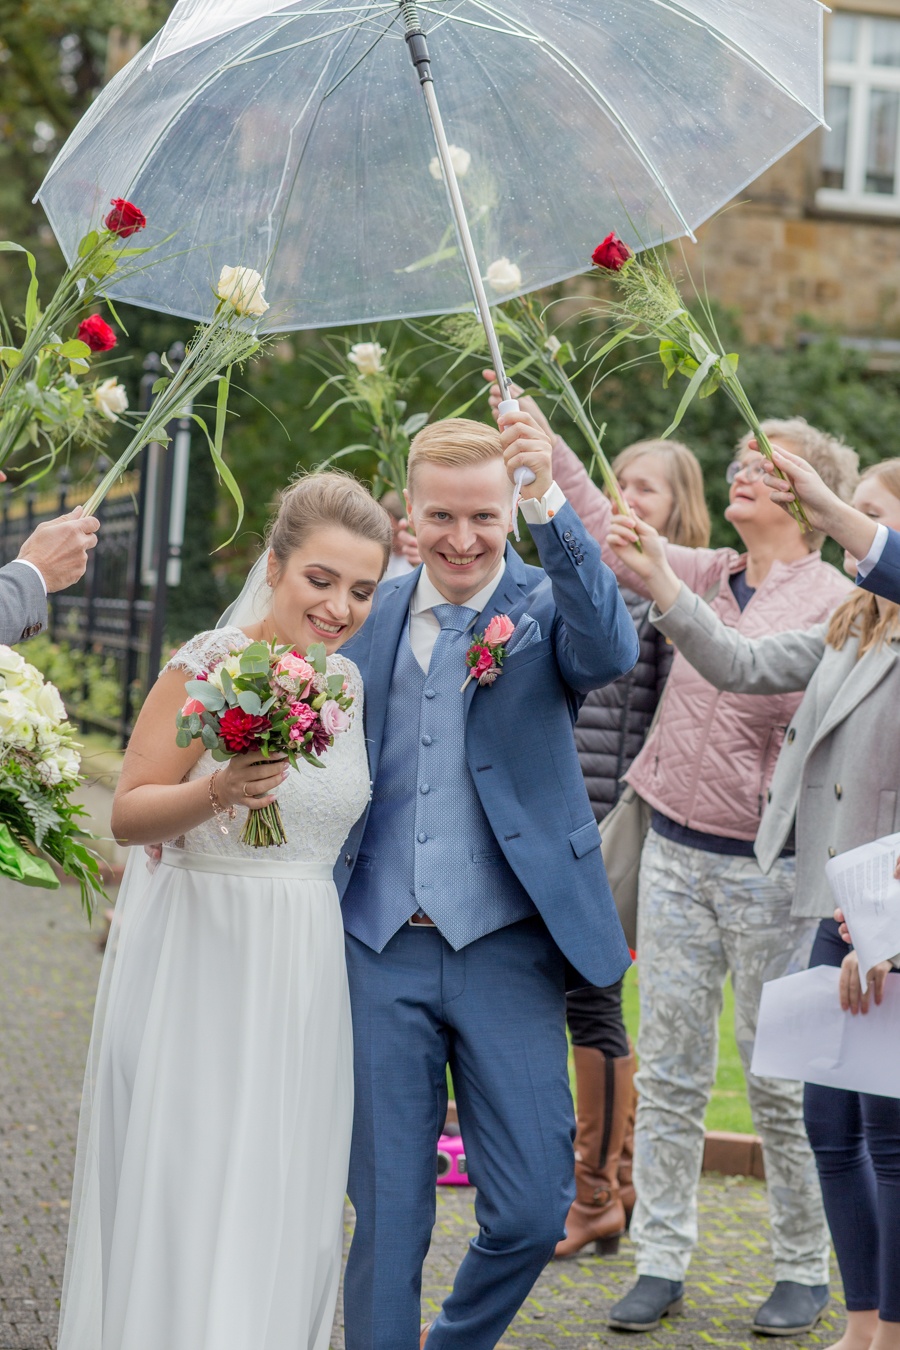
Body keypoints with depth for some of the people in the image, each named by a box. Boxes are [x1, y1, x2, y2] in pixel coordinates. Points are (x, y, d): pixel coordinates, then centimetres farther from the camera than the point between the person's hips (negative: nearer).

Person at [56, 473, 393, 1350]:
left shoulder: (347, 681, 7)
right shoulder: (211, 666, -10)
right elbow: (128, 815, -13)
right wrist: (215, 793, -29)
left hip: (302, 972, 5)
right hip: (198, 961, -5)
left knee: (278, 1207, 9)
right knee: (183, 1194, -2)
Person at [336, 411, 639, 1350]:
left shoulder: (546, 605, -1)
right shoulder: (371, 614, 8)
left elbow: (611, 653, -24)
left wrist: (550, 502, -35)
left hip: (506, 953, -2)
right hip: (379, 954, 2)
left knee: (533, 1212, 1)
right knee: (386, 1216, 6)